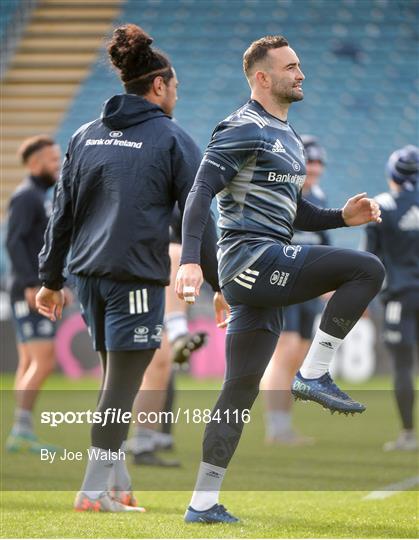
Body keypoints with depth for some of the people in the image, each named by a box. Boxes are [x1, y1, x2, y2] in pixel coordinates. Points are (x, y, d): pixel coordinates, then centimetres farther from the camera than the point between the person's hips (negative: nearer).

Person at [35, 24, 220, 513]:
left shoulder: (85, 137, 12)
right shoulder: (172, 140, -2)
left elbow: (62, 212, 13)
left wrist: (51, 279, 17)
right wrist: (219, 283, 4)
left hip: (89, 274, 6)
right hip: (136, 278, -6)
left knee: (115, 380, 17)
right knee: (121, 385, -2)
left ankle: (118, 485, 18)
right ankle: (94, 490, -3)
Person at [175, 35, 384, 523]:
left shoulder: (285, 135, 24)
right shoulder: (244, 129, -7)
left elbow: (291, 212, 29)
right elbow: (201, 191, -16)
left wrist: (342, 216, 12)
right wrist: (190, 259, -27)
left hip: (263, 272, 10)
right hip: (252, 257, -10)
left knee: (240, 391, 7)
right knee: (367, 269, -16)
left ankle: (203, 503, 8)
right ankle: (314, 375, -13)